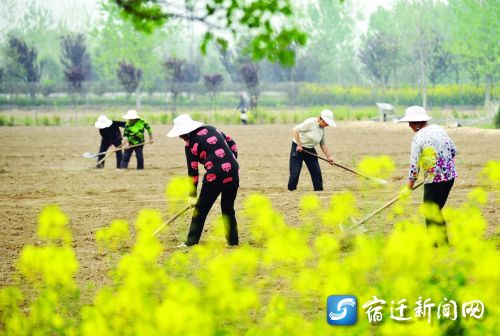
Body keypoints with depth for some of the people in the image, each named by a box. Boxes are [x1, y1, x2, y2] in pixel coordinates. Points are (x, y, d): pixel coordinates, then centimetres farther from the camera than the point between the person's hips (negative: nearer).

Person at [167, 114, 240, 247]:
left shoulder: (190, 145, -1)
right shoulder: (211, 129, 14)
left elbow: (193, 172, 3)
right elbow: (232, 144, 18)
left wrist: (192, 195, 11)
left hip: (215, 176, -6)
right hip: (233, 172, 6)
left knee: (201, 209, 8)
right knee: (228, 208, 19)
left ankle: (191, 241, 10)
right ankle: (233, 241, 19)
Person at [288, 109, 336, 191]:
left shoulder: (322, 129, 3)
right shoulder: (310, 123, -21)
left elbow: (323, 144, 12)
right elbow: (295, 130, -23)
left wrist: (329, 157, 5)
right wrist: (299, 145, -21)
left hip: (310, 150, 7)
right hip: (298, 149, -7)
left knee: (316, 172, 3)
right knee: (295, 172, -9)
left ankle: (319, 190, 13)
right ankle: (291, 190, 5)